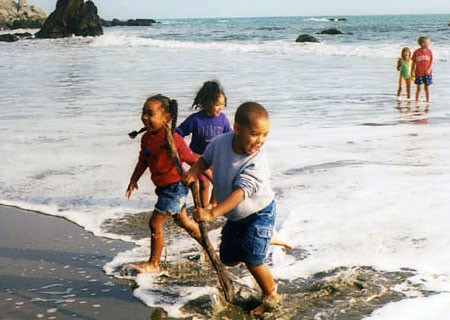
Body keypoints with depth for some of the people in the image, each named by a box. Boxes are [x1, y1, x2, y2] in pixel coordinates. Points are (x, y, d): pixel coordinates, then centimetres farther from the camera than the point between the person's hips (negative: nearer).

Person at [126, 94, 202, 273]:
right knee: (182, 221, 23)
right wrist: (134, 180, 4)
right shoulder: (147, 138, 1)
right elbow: (143, 161, 12)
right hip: (164, 187, 9)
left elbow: (193, 160, -24)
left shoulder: (172, 140, -25)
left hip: (175, 186, -9)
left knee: (155, 223, -4)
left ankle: (153, 264, 11)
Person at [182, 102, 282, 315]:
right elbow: (206, 159, 6)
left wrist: (213, 213, -52)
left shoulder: (257, 162, -33)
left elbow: (241, 192, -43)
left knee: (252, 261, -10)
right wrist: (194, 171, -15)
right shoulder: (220, 142, -17)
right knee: (229, 259, 14)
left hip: (259, 213, -6)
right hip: (234, 216, 6)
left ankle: (271, 295, 16)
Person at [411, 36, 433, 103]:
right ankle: (416, 100, 13)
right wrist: (412, 72, 1)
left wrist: (429, 70, -11)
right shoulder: (416, 52, -3)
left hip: (427, 73, 2)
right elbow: (414, 62, 3)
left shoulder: (429, 51, 2)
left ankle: (428, 100, 15)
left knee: (426, 87, 6)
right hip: (419, 73, -1)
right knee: (419, 88, 2)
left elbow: (431, 62, 2)